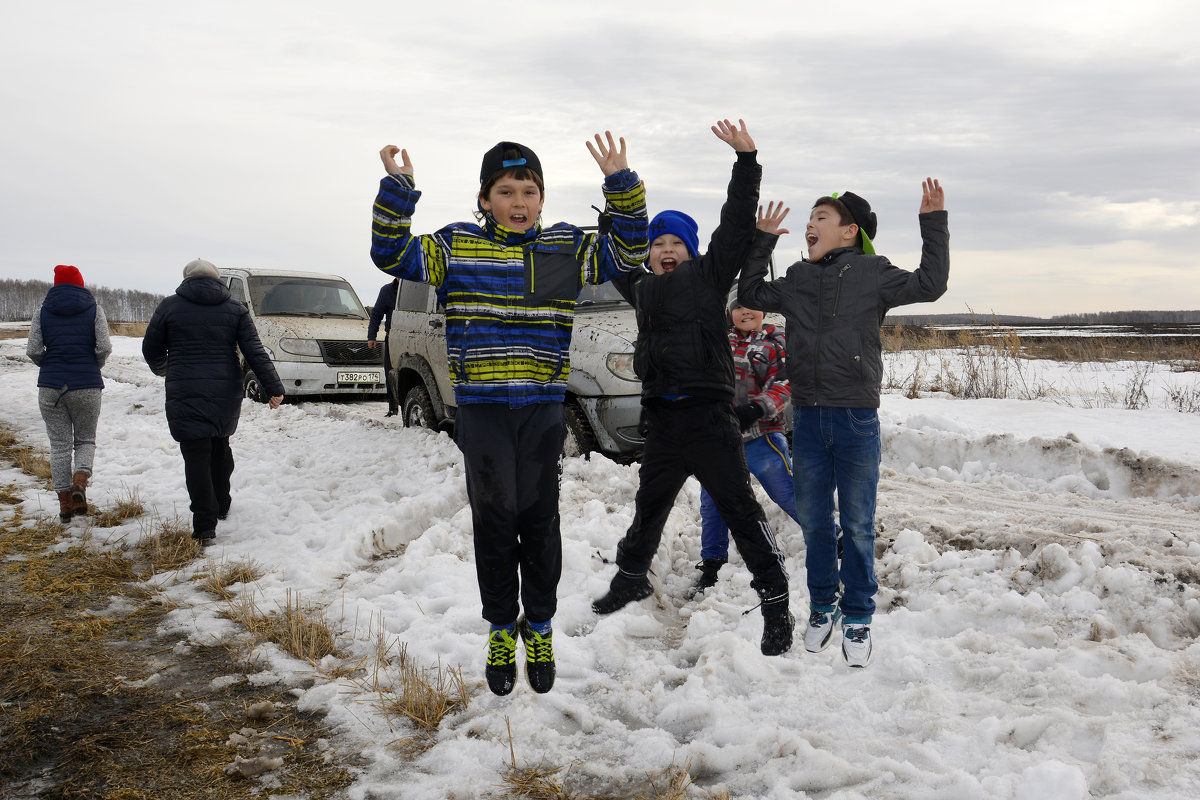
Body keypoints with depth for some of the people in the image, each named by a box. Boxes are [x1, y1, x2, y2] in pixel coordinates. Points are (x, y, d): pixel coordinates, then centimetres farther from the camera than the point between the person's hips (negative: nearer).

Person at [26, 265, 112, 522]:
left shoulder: (42, 310, 4)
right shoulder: (93, 309, 1)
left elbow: (33, 350, -2)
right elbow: (104, 348, -8)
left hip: (50, 386, 1)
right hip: (86, 386, -1)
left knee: (59, 444, 8)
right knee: (85, 439, 14)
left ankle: (65, 504, 9)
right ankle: (80, 482, -13)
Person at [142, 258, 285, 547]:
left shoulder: (169, 306, 1)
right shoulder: (234, 309, 6)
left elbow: (151, 350, 9)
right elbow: (255, 352, -1)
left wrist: (162, 369, 30)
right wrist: (274, 388, -2)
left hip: (185, 397, -3)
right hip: (226, 396, 3)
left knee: (196, 458, -5)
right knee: (220, 448, 23)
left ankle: (205, 528, -11)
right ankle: (221, 507, 36)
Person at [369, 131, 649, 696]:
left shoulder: (565, 248, 6)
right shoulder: (457, 246, 3)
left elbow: (629, 252, 4)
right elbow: (393, 254, -2)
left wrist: (621, 184, -8)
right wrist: (397, 189, -16)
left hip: (544, 410, 1)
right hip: (480, 411, -1)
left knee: (540, 521, 8)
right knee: (494, 522, 5)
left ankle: (539, 628, 25)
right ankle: (501, 630, 23)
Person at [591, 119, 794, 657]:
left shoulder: (707, 276, 0)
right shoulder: (642, 288, 15)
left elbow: (737, 224, -7)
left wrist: (746, 160, -12)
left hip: (707, 413, -6)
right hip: (662, 418, 6)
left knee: (739, 507, -7)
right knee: (649, 505, 22)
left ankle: (775, 602, 0)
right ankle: (631, 577, 43)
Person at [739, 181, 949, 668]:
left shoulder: (872, 272, 1)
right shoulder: (798, 278, 11)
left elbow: (930, 284, -6)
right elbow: (751, 293, 24)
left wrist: (933, 224, -8)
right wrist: (762, 241, 17)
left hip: (857, 418, -4)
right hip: (807, 417, 4)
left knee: (857, 523, 4)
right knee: (814, 520, 12)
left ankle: (857, 618, 16)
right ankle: (822, 607, 28)